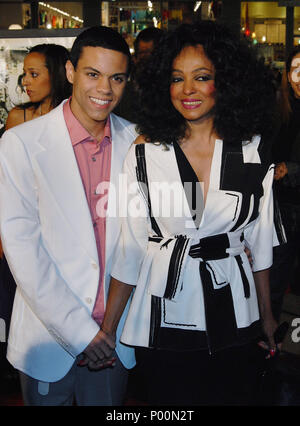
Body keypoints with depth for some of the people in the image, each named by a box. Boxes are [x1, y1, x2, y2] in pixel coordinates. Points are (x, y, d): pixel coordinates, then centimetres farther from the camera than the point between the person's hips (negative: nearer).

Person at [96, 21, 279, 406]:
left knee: (235, 396, 15)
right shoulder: (145, 152, -6)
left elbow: (259, 237, 5)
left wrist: (266, 314, 10)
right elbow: (131, 244, -4)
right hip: (164, 315, -1)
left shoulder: (252, 149, -2)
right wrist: (106, 329, -3)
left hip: (233, 314, 1)